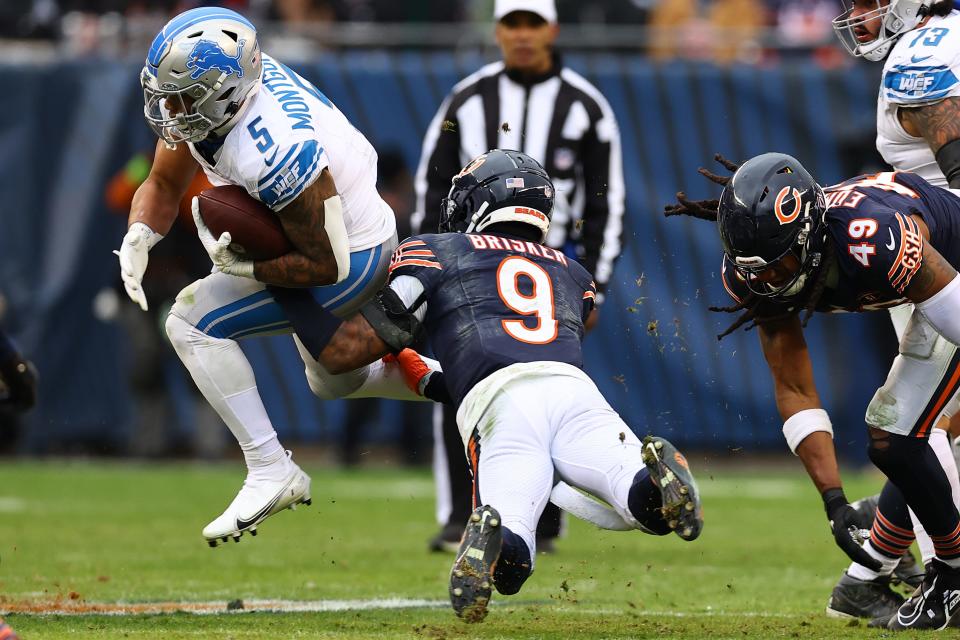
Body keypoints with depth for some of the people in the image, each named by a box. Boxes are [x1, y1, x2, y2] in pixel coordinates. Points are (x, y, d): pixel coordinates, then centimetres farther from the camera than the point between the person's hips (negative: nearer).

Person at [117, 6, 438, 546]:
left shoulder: (275, 153, -38)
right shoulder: (205, 88, -15)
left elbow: (326, 266, -28)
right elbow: (164, 186, -1)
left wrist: (242, 268, -25)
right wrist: (139, 238, -20)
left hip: (353, 260, -10)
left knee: (193, 319, -18)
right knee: (335, 381, 30)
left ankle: (271, 471, -14)